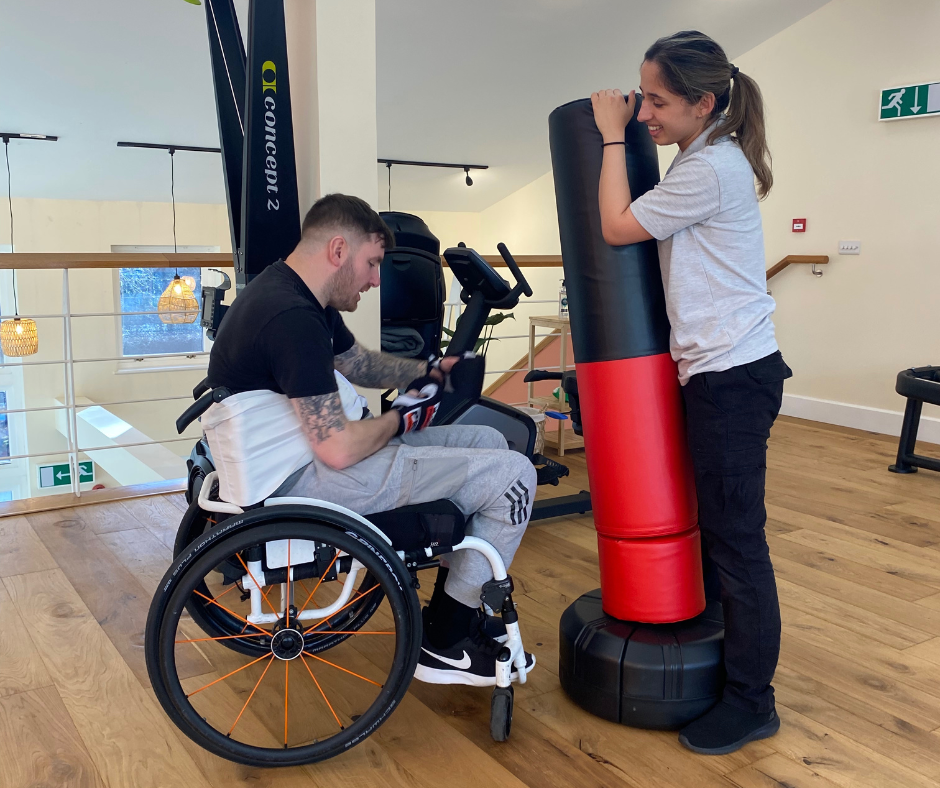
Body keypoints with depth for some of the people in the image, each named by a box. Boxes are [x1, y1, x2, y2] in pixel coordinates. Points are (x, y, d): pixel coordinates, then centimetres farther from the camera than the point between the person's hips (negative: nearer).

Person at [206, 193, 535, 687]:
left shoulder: (297, 296, 9)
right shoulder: (293, 318, -25)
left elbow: (358, 362, 25)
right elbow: (339, 450, -27)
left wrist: (430, 371, 12)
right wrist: (401, 418, -9)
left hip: (298, 448, 11)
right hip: (297, 483, -11)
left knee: (487, 441, 13)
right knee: (511, 474, -12)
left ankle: (450, 607, 20)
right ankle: (447, 642, 4)